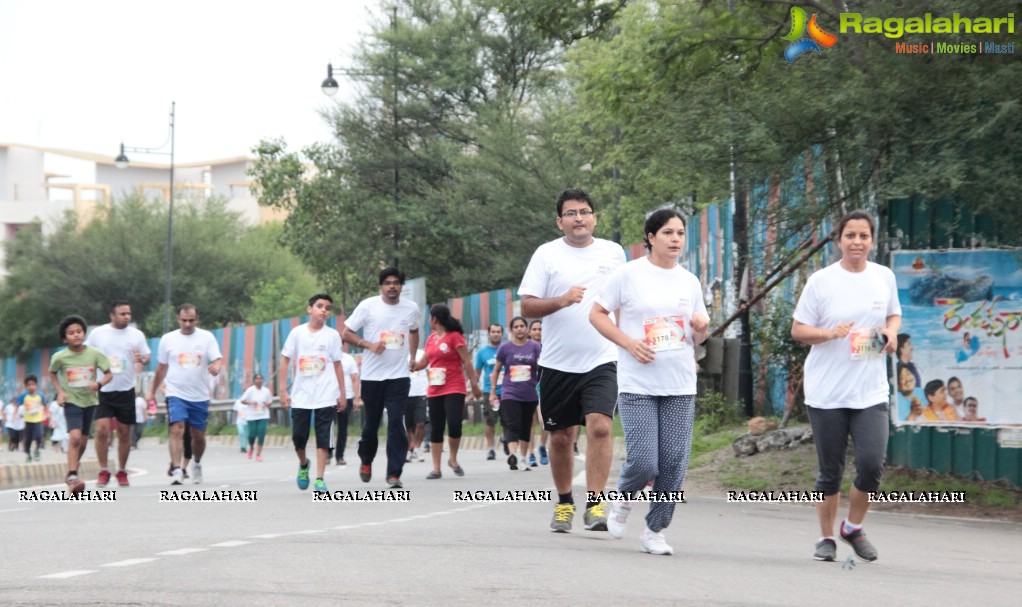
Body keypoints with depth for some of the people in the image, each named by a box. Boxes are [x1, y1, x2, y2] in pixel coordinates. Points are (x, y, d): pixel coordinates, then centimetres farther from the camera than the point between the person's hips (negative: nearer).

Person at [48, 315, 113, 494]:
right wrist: (60, 391, -2)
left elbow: (109, 374, -4)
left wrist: (99, 384, -24)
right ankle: (72, 477, -19)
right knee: (74, 437, -21)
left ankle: (71, 474, 32)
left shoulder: (94, 354, -9)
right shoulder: (60, 357, -9)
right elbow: (52, 373, 10)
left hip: (90, 401, 3)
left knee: (83, 441, 12)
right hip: (71, 401, -3)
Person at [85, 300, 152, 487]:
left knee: (124, 433, 6)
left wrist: (142, 359, -17)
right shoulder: (98, 333, 1)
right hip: (103, 390, -1)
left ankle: (122, 471, 20)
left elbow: (148, 356, 6)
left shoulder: (136, 335, 2)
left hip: (126, 390, 1)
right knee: (102, 430, -12)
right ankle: (103, 471, -1)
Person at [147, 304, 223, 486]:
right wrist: (152, 392, 19)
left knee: (198, 436, 11)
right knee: (177, 429, -20)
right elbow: (161, 368, 14)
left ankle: (196, 464, 38)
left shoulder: (207, 337, 2)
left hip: (200, 396, 1)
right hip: (176, 394, -1)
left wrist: (216, 367, -29)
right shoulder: (168, 339, 4)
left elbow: (217, 359, -5)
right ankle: (176, 470, -25)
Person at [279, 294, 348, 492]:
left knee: (323, 438, -4)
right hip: (301, 396, 1)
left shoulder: (332, 335, 3)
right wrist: (283, 390, 0)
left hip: (326, 397, -1)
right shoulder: (297, 333, 3)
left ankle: (319, 478, -1)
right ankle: (303, 464, 33)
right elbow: (285, 360, 5)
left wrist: (342, 393, 3)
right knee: (298, 437, 4)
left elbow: (337, 365, 6)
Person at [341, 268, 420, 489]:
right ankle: (366, 461, 37)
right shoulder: (367, 306, -4)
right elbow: (347, 333, -1)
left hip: (399, 376, 1)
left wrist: (412, 356, 17)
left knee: (396, 423, -10)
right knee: (371, 423, 10)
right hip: (372, 375, -1)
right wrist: (369, 345, -15)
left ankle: (394, 473, -8)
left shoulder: (411, 309, 5)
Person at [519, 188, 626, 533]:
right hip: (558, 362, 0)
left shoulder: (613, 252, 7)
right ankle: (564, 503, 26)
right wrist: (562, 301, -21)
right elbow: (527, 307, -6)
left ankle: (594, 505, -16)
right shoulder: (547, 254, -1)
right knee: (561, 437, 9)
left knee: (600, 426, -18)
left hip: (601, 361, 0)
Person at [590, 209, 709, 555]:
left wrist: (701, 328, -4)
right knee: (644, 463, -11)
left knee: (674, 465, 0)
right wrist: (629, 343, -12)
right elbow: (597, 314, 1)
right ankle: (624, 497, 22)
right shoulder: (628, 274, -1)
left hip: (680, 387, 4)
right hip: (637, 386, -4)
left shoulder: (690, 282, 12)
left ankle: (655, 530, 15)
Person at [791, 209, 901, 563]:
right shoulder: (821, 281, -3)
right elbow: (798, 330, -1)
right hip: (826, 393, -2)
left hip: (871, 391, 2)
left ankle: (853, 528, 14)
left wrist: (891, 332, -1)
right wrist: (830, 333, -19)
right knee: (830, 471, 3)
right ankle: (826, 538, 20)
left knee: (872, 463, -11)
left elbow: (894, 315, 22)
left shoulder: (884, 277, 6)